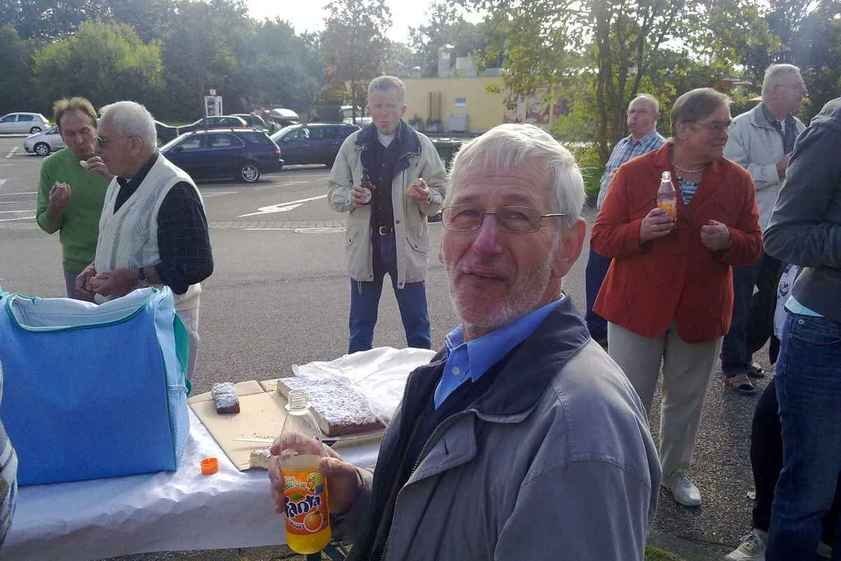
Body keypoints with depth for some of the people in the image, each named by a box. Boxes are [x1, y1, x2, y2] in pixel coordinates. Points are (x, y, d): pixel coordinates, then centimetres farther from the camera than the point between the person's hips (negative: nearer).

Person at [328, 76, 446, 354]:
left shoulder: (421, 145, -2)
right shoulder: (353, 144, 3)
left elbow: (441, 197, 1)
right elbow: (334, 192, 7)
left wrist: (426, 197, -22)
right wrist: (350, 197, -15)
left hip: (407, 244, -1)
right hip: (364, 243, 2)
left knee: (417, 324, 8)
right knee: (360, 325, 13)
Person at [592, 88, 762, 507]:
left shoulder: (737, 180, 0)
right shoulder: (635, 173, -7)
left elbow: (753, 248, 5)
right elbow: (601, 238, -6)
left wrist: (727, 240, -18)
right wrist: (641, 231, -25)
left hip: (700, 312, 3)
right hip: (637, 308, -2)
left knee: (686, 399, 16)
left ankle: (676, 472, 38)